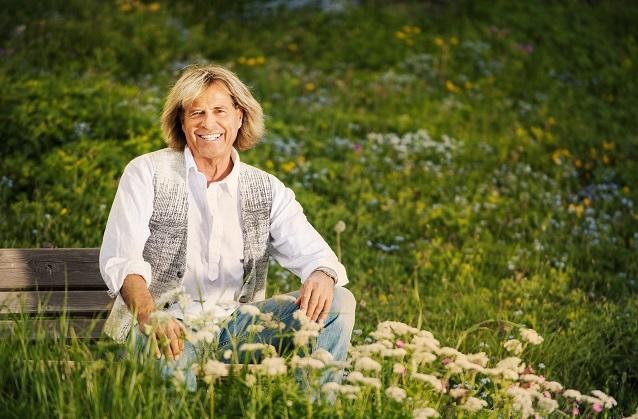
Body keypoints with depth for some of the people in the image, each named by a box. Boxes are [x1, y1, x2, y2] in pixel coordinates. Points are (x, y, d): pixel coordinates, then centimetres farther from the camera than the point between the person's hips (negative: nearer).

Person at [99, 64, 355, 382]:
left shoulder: (267, 190, 13)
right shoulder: (146, 173, 2)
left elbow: (312, 252, 3)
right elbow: (119, 258, -10)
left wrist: (322, 276, -25)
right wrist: (148, 313, -32)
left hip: (236, 324, 4)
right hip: (168, 326, -4)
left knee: (338, 302, -13)